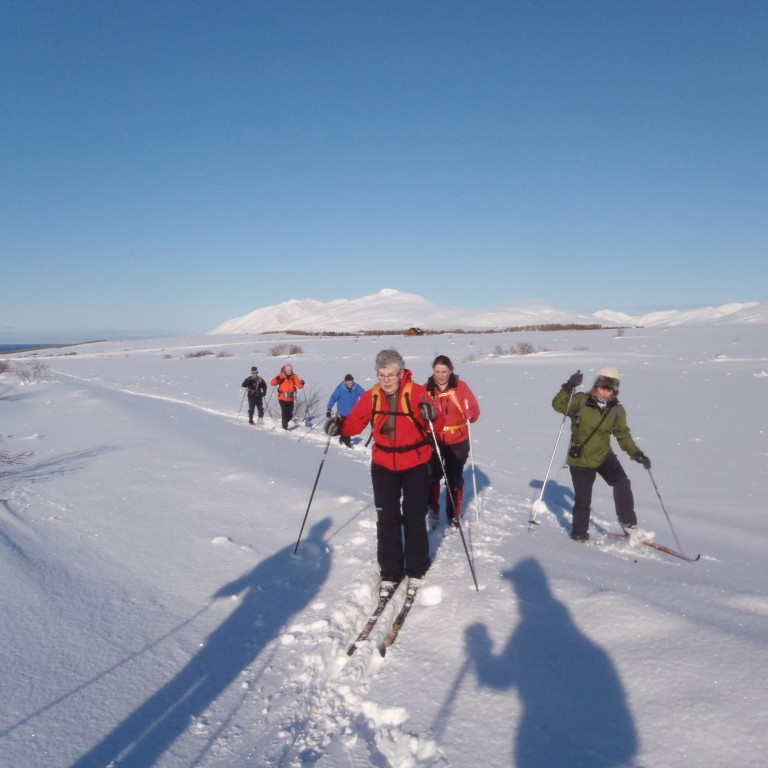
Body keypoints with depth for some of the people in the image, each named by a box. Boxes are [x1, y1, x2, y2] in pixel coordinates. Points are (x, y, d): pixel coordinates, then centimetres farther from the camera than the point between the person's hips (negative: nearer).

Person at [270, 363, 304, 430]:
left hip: (290, 399, 3)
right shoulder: (281, 376, -7)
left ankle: (285, 422, 36)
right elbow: (272, 383, -14)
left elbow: (299, 386, -3)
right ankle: (284, 427, 1)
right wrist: (276, 379, -35)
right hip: (282, 398, -3)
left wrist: (302, 383, -25)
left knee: (290, 415, 6)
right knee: (285, 413, -14)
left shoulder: (294, 376, 0)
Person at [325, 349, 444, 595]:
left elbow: (437, 426, -17)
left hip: (416, 465, -3)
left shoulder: (416, 392, -16)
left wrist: (432, 417, -39)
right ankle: (390, 573, 22)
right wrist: (340, 426, -21)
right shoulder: (372, 396, -6)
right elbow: (356, 421, -1)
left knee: (413, 518, 8)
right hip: (383, 465, 3)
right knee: (387, 519, 8)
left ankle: (416, 571, 27)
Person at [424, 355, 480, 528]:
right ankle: (432, 511, 15)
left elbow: (474, 411, -6)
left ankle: (454, 515, 27)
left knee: (455, 479, 11)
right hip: (434, 441, 0)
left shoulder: (460, 387, -5)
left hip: (457, 442, 0)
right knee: (432, 477, -6)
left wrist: (469, 414, -27)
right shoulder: (426, 389, -2)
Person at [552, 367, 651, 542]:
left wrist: (636, 453, -8)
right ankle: (579, 532, 26)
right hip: (580, 459, -3)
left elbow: (623, 434, 5)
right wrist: (568, 388, -34)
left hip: (604, 455, 3)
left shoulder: (617, 409, -1)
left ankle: (628, 521, -2)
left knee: (622, 483, -21)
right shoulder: (581, 401, -11)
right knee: (583, 499, 3)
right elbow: (558, 405, -20)